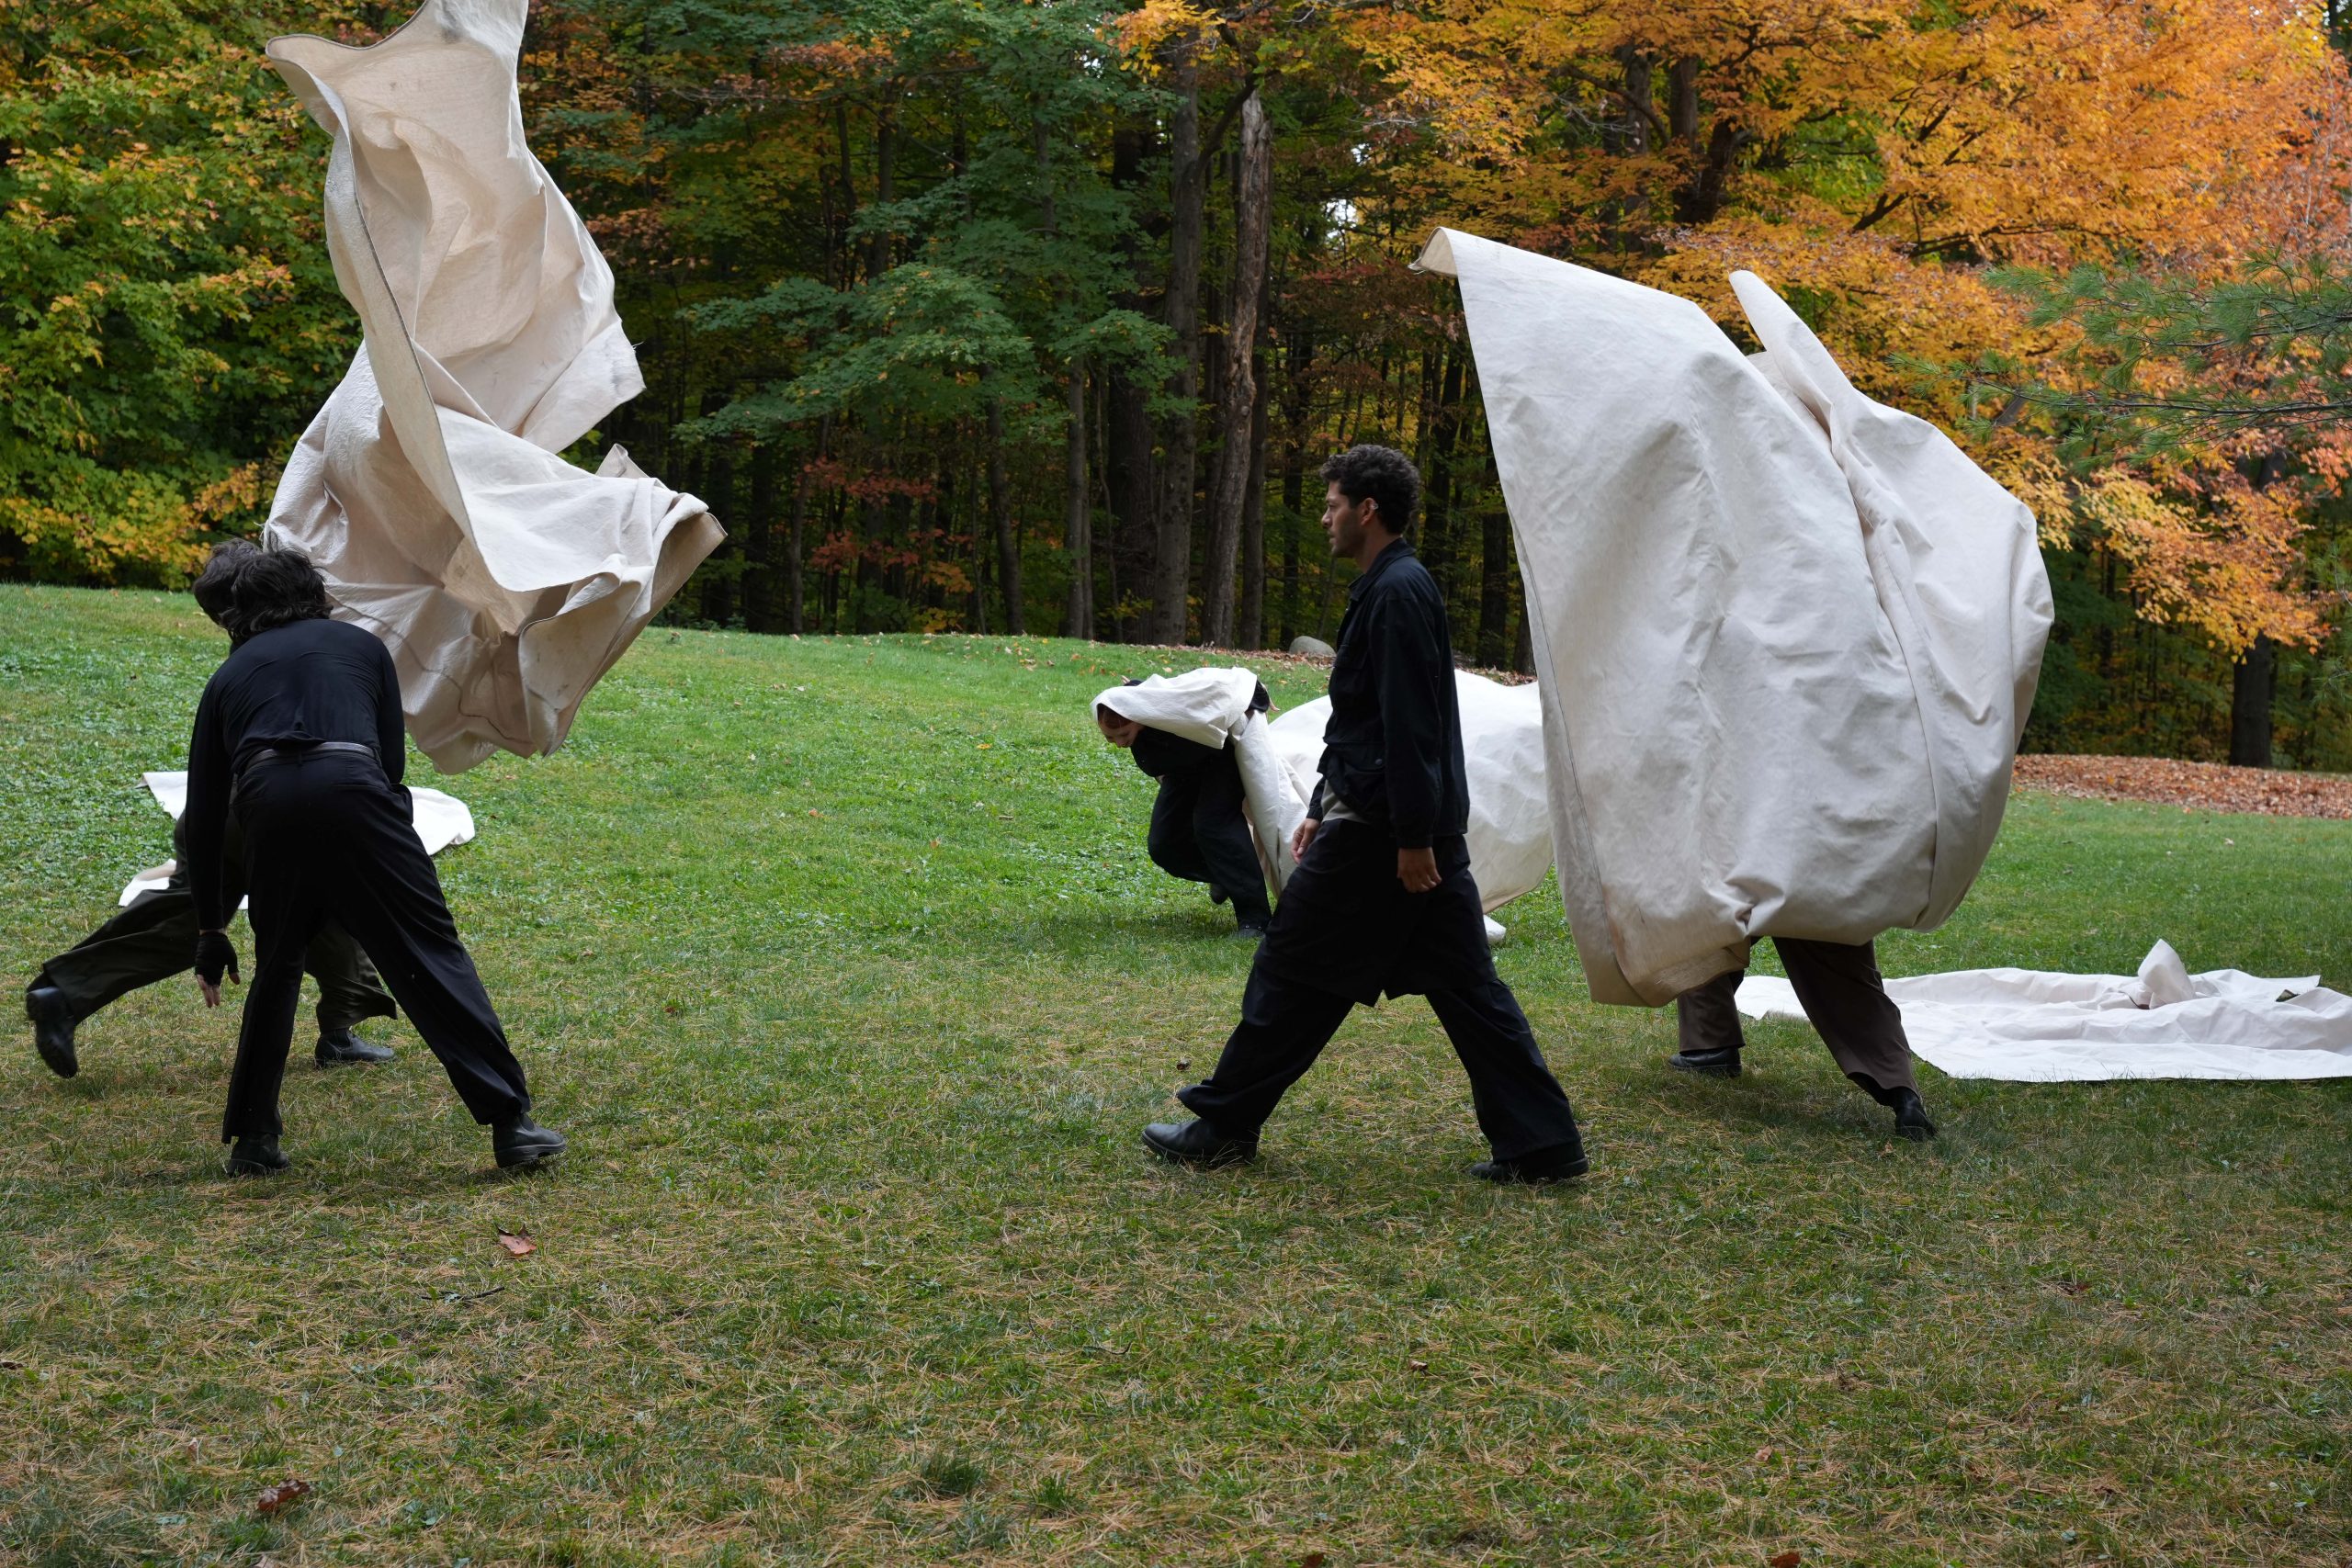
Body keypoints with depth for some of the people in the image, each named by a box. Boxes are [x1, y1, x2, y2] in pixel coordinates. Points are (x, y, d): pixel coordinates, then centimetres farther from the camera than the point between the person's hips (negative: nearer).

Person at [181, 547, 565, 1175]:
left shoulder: (229, 675, 32)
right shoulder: (361, 645, 30)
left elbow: (203, 814, 30)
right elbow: (393, 761, 24)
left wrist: (210, 932, 36)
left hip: (266, 804, 2)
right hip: (349, 788, -2)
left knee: (277, 967, 22)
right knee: (430, 952, 1)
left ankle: (251, 1138, 25)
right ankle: (510, 1122, -5)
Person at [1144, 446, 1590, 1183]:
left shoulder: (1396, 594, -15)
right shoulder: (1394, 588, 17)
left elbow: (1409, 727, -21)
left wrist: (1412, 838, -22)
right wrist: (1322, 808, 25)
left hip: (1380, 831, -10)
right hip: (1420, 825, 10)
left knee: (1294, 971, 1)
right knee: (1463, 983, 9)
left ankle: (1222, 1127, 12)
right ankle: (1541, 1141, 9)